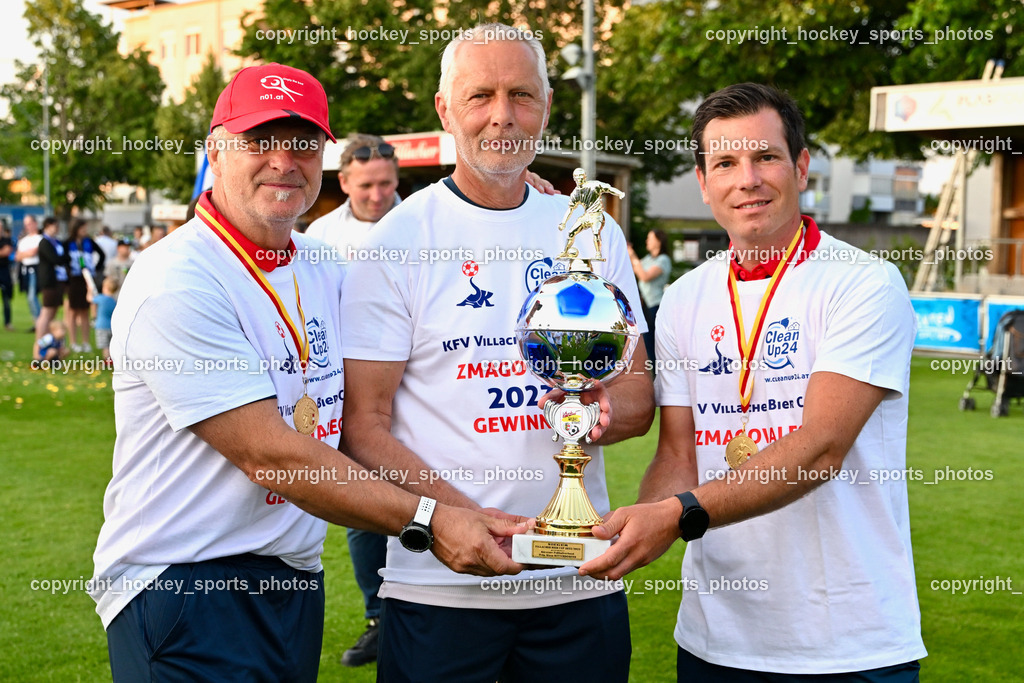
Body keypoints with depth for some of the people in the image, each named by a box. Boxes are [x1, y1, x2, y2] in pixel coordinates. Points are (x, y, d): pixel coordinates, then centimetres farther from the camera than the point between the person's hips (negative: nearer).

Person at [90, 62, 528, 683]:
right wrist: (427, 520, -22)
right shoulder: (175, 283, -17)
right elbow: (269, 455, -21)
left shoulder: (323, 271, 9)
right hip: (184, 588, -7)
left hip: (297, 584, 7)